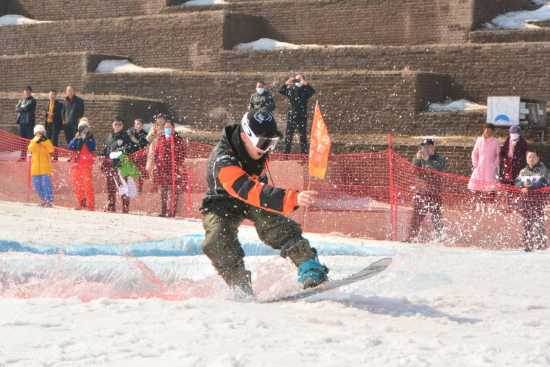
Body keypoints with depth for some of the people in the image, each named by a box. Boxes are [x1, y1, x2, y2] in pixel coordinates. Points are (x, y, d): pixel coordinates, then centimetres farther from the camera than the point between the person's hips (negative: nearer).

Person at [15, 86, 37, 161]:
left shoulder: (33, 100, -1)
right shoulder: (22, 101, 18)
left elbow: (27, 107, -15)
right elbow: (16, 109, 5)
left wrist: (21, 107, 1)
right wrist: (23, 109, -8)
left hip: (29, 122, -6)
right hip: (22, 122, 6)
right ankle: (23, 157, 11)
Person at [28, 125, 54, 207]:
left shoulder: (47, 141, 7)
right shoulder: (33, 141, 12)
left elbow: (51, 150, -11)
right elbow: (30, 148, -10)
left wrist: (46, 141, -19)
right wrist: (37, 141, -23)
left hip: (45, 166, -4)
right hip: (36, 167, 4)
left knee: (46, 183, -14)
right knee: (37, 185, 6)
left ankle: (49, 201, -17)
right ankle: (43, 199, 20)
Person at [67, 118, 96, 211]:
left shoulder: (90, 137, 5)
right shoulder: (76, 137, 17)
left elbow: (92, 148, -12)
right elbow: (70, 147, 3)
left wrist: (85, 139, -17)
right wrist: (76, 139, -9)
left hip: (87, 164, -5)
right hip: (77, 164, 5)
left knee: (88, 184, -11)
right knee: (77, 184, 4)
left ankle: (90, 204, -11)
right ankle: (82, 203, 12)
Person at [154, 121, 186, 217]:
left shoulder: (179, 140, 1)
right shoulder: (161, 139, 15)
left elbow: (182, 153, -1)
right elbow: (157, 152, 18)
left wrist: (178, 165, -10)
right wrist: (157, 164, 9)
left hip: (174, 168, -5)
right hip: (162, 168, 5)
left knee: (174, 189, -6)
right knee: (163, 189, 7)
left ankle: (173, 210, -4)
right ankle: (163, 210, 13)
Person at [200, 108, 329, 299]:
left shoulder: (258, 149, -14)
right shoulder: (222, 160, -38)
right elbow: (249, 191, -52)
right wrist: (292, 199, -63)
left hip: (254, 198, 5)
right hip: (222, 203, -5)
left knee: (279, 228, -22)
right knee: (219, 244, -29)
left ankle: (312, 273, -26)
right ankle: (241, 288, -12)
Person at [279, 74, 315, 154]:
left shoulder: (305, 89, 1)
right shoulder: (291, 88, 12)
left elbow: (312, 92, -19)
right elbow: (281, 91, 4)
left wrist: (305, 83, -24)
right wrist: (287, 83, -8)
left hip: (301, 116, -3)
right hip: (291, 115, 3)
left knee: (303, 135, -1)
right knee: (288, 135, 2)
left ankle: (304, 153, 2)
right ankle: (286, 153, 4)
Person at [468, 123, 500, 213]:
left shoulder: (495, 141, 5)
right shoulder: (479, 140, 8)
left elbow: (498, 155, 11)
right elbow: (474, 153, 14)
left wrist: (496, 165, 1)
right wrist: (475, 164, 4)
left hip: (491, 168, -2)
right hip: (480, 168, 2)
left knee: (490, 188, -9)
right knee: (478, 187, -4)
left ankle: (490, 206, -5)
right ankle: (478, 206, 1)